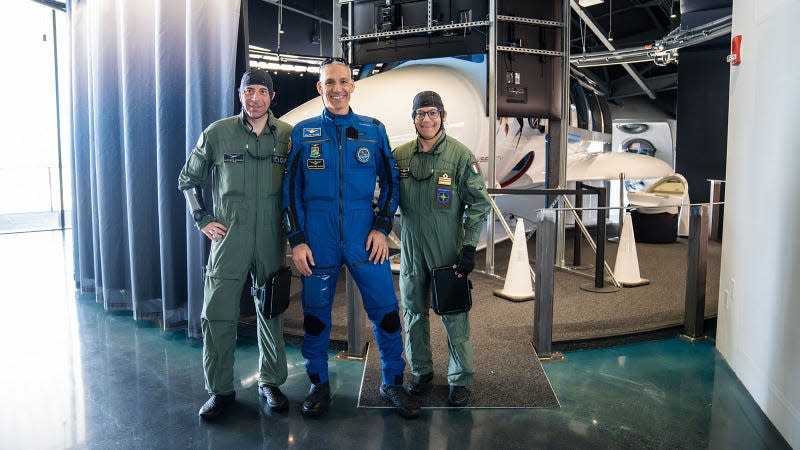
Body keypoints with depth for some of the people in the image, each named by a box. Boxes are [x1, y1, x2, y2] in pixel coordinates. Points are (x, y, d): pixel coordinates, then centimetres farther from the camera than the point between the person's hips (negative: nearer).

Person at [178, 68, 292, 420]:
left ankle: (270, 382, 26)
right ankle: (220, 390, 16)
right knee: (218, 315, -1)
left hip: (272, 240, 1)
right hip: (229, 238, -1)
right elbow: (188, 180, 10)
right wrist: (202, 219, 1)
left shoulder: (289, 136, 2)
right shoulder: (217, 133, 1)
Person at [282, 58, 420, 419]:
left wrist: (382, 227, -2)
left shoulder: (373, 130, 7)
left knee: (386, 310, 0)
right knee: (316, 314, 9)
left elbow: (390, 181, 10)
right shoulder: (303, 133, 5)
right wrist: (296, 240, -2)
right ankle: (319, 383, 29)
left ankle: (392, 382, 20)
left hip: (364, 238, 0)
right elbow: (291, 189, 6)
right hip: (317, 240, 0)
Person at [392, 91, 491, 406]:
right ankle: (421, 371, 32)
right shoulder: (399, 156, 3)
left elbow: (479, 203, -6)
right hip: (411, 249, 4)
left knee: (454, 316, 3)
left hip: (448, 251, -3)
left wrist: (469, 247, -11)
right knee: (414, 312, 13)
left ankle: (460, 380, 19)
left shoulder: (460, 155, -6)